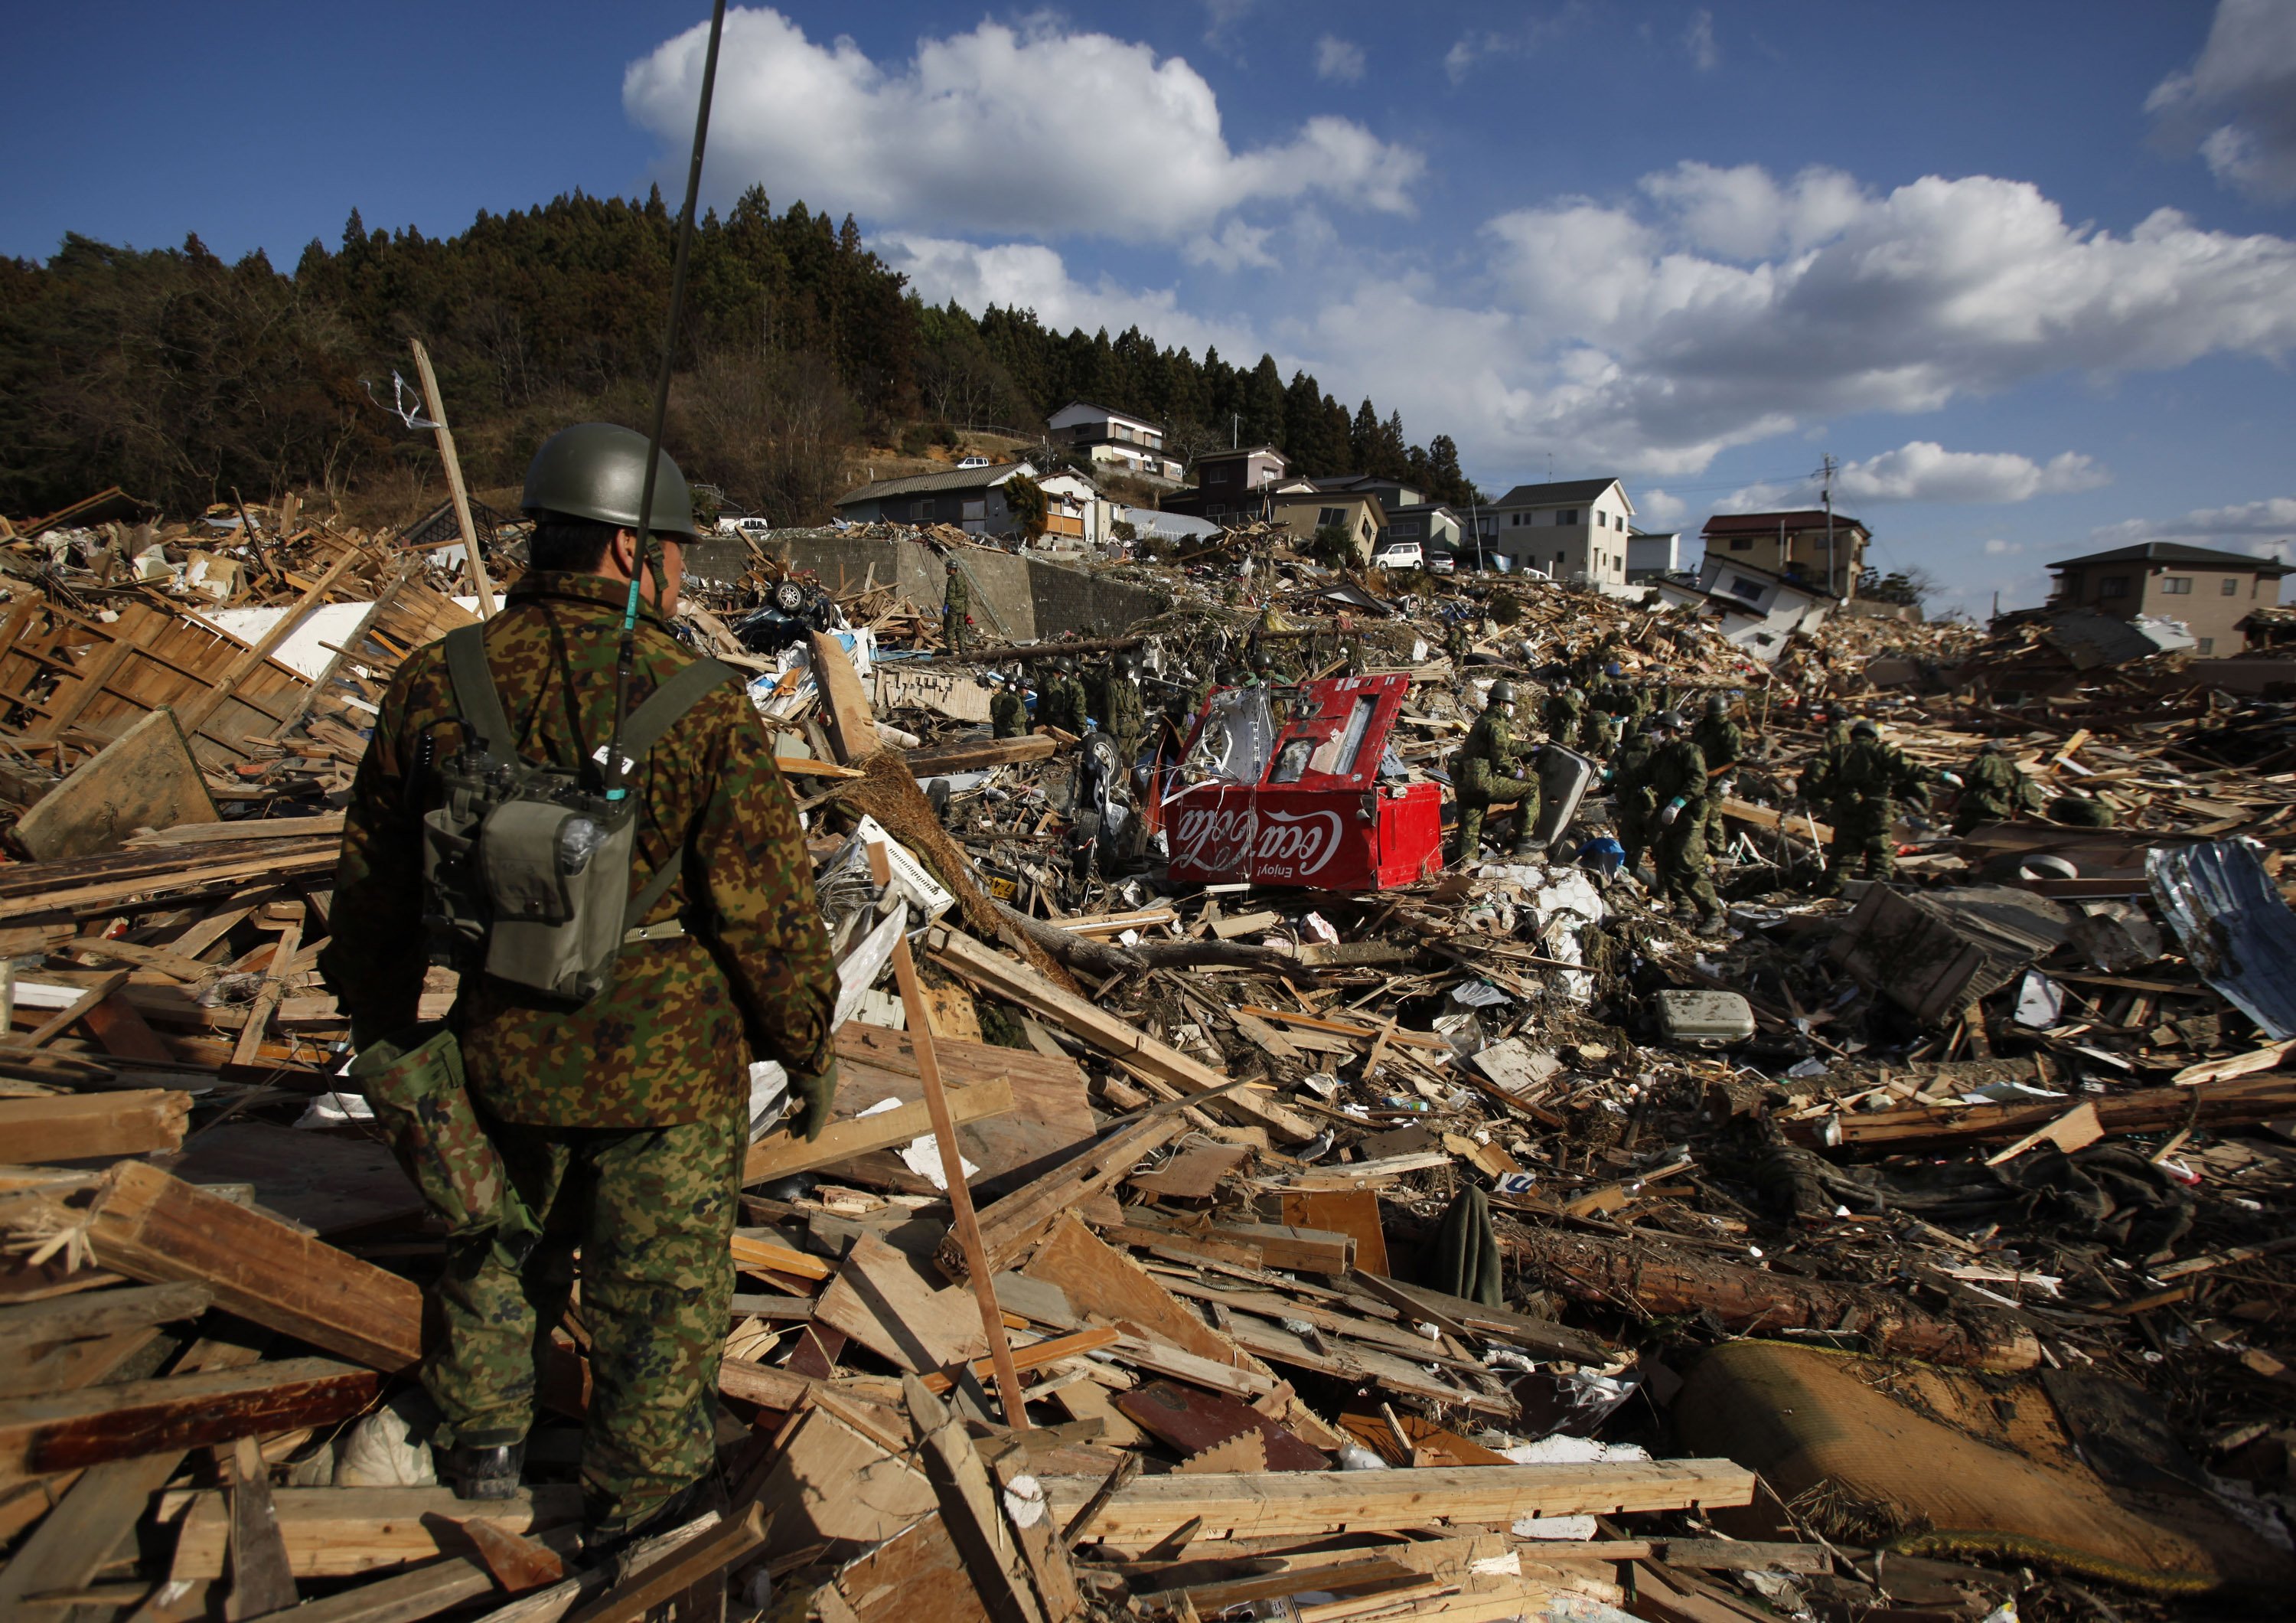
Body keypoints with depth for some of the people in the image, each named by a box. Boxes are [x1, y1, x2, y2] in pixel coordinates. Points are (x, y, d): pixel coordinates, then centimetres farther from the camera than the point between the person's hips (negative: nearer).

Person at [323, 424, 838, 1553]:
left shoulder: (436, 685, -6)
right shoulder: (700, 706, -20)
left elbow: (373, 881, 5)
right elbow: (766, 906, -16)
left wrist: (378, 1020, 20)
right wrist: (807, 1044, -1)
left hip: (504, 1046, 5)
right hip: (665, 1061, -4)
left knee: (501, 1237, 29)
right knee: (659, 1278, 16)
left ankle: (482, 1443, 49)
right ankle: (638, 1487, 35)